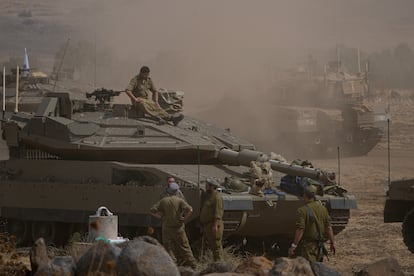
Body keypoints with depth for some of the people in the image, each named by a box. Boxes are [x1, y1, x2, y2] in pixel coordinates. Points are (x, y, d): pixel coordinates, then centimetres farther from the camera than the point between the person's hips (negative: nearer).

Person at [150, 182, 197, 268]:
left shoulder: (163, 201, 0)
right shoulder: (180, 201, -8)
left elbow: (152, 210, -1)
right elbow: (190, 210, -22)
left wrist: (161, 216, 6)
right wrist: (184, 219, -10)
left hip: (166, 228, 2)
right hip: (178, 228, -1)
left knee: (169, 248, 8)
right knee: (184, 247, 8)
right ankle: (191, 265, 13)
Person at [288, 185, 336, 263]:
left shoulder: (302, 211, -14)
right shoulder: (322, 208, 4)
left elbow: (300, 230, -19)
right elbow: (328, 228, 5)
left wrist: (293, 246, -16)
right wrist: (332, 243, 12)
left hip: (307, 246, -6)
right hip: (319, 245, 6)